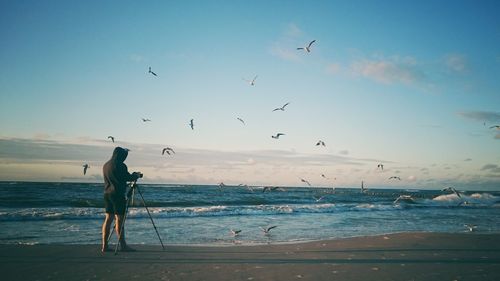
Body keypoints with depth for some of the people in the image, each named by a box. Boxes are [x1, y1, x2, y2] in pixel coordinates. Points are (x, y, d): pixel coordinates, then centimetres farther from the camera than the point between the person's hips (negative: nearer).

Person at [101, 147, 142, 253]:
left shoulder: (105, 165, 13)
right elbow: (129, 178, -8)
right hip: (117, 194, -8)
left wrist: (132, 175, 27)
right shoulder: (120, 165, -13)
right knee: (119, 219, -5)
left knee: (108, 218, 9)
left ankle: (104, 246, 10)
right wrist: (137, 175, 12)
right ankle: (123, 245, -1)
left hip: (107, 194, 8)